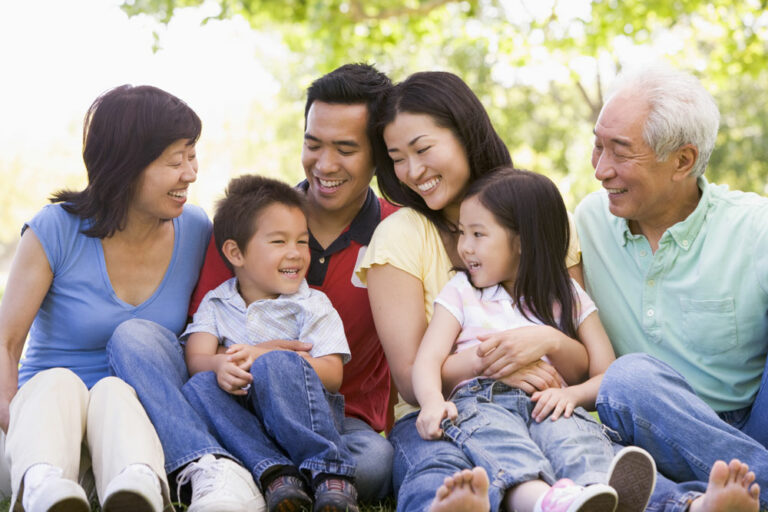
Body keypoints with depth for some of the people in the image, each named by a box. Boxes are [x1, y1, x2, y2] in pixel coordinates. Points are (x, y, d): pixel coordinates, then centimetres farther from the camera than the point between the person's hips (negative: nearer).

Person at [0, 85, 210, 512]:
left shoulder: (196, 232, 6)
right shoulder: (56, 231, -4)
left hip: (137, 414, 1)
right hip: (45, 404, -1)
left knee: (114, 392, -35)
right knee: (58, 384, -36)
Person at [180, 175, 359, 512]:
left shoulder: (313, 305, 7)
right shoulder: (216, 304, 15)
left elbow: (332, 375, -6)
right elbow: (196, 358, -1)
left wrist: (264, 357, -19)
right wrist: (220, 365, -27)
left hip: (302, 420, -2)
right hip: (241, 420, 2)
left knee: (277, 365, -31)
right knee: (199, 386, -26)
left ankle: (330, 474, -33)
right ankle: (274, 473, -39)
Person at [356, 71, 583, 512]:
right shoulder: (400, 236, 5)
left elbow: (588, 366, 9)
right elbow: (410, 379, -2)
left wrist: (549, 342, -15)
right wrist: (482, 362, -21)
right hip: (436, 419, -2)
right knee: (436, 470, -42)